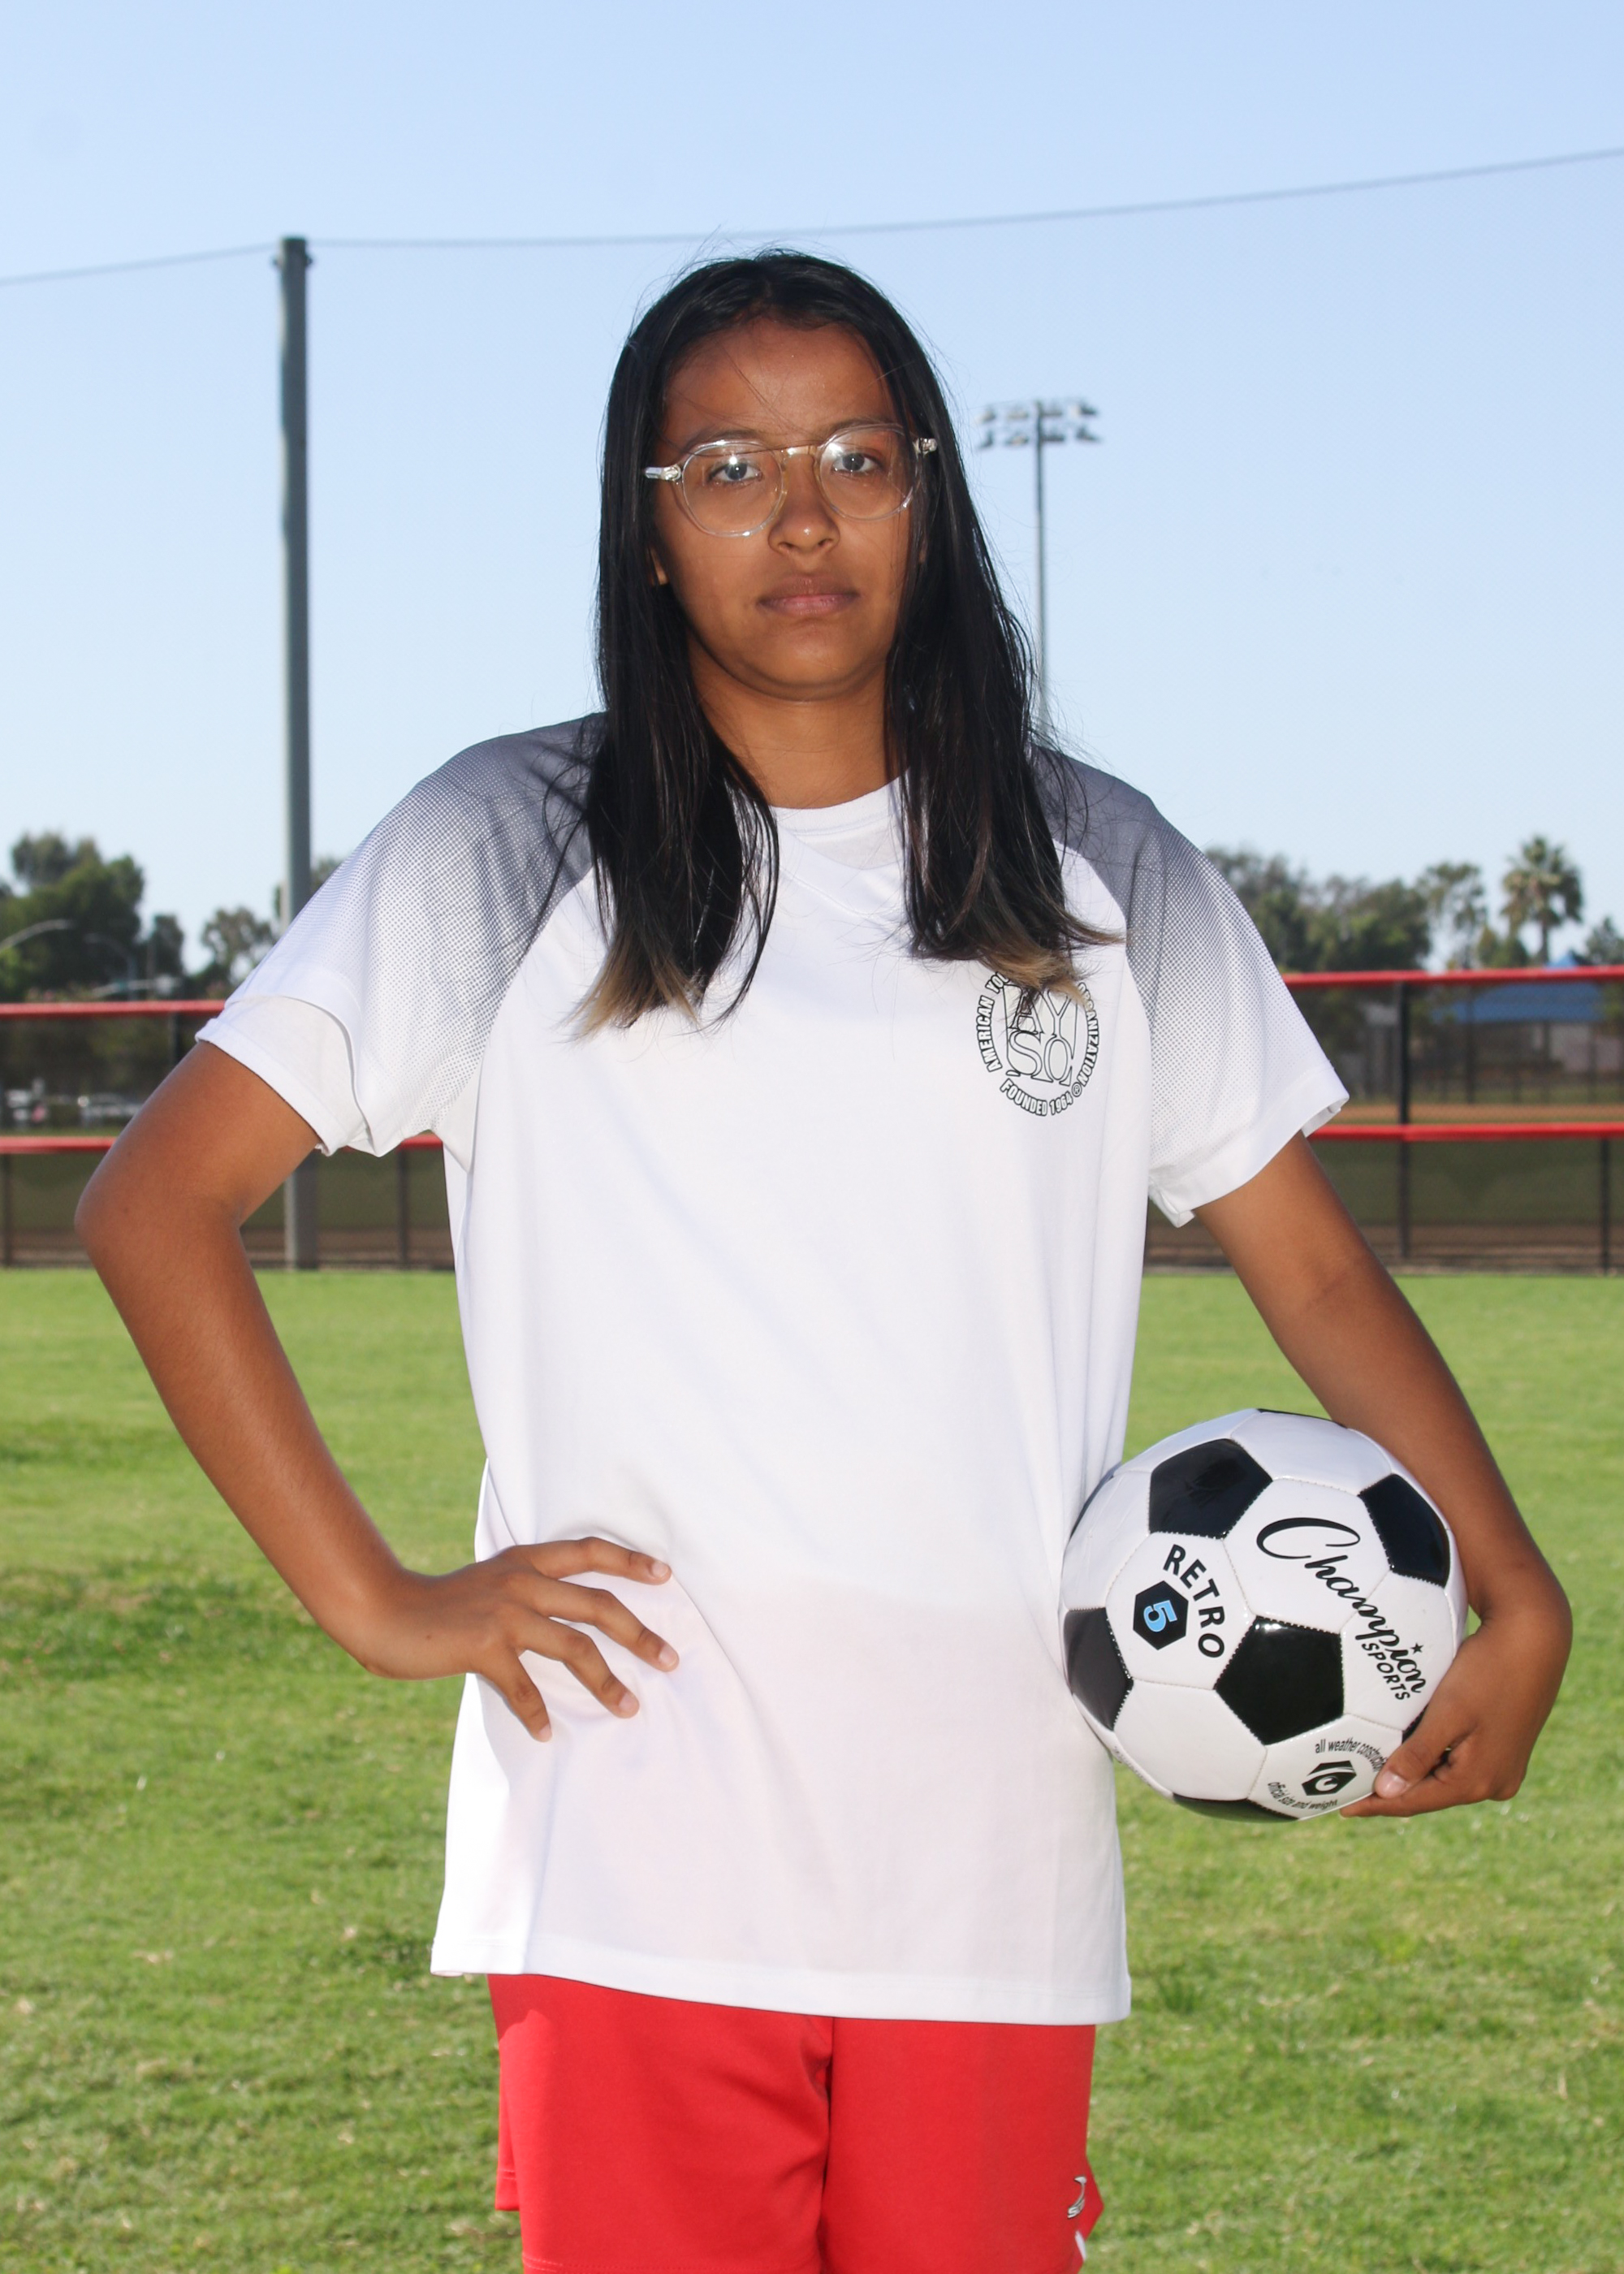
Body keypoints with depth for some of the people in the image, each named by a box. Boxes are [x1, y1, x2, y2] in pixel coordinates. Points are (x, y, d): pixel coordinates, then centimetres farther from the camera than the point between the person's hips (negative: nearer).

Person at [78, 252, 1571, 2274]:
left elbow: (1314, 1269, 15)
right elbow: (153, 1204, 4)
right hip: (631, 1875, -2)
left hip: (998, 1879, 2)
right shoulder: (507, 857, 5)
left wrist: (1514, 1599, -1)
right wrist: (371, 1600, -3)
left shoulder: (1106, 878, 12)